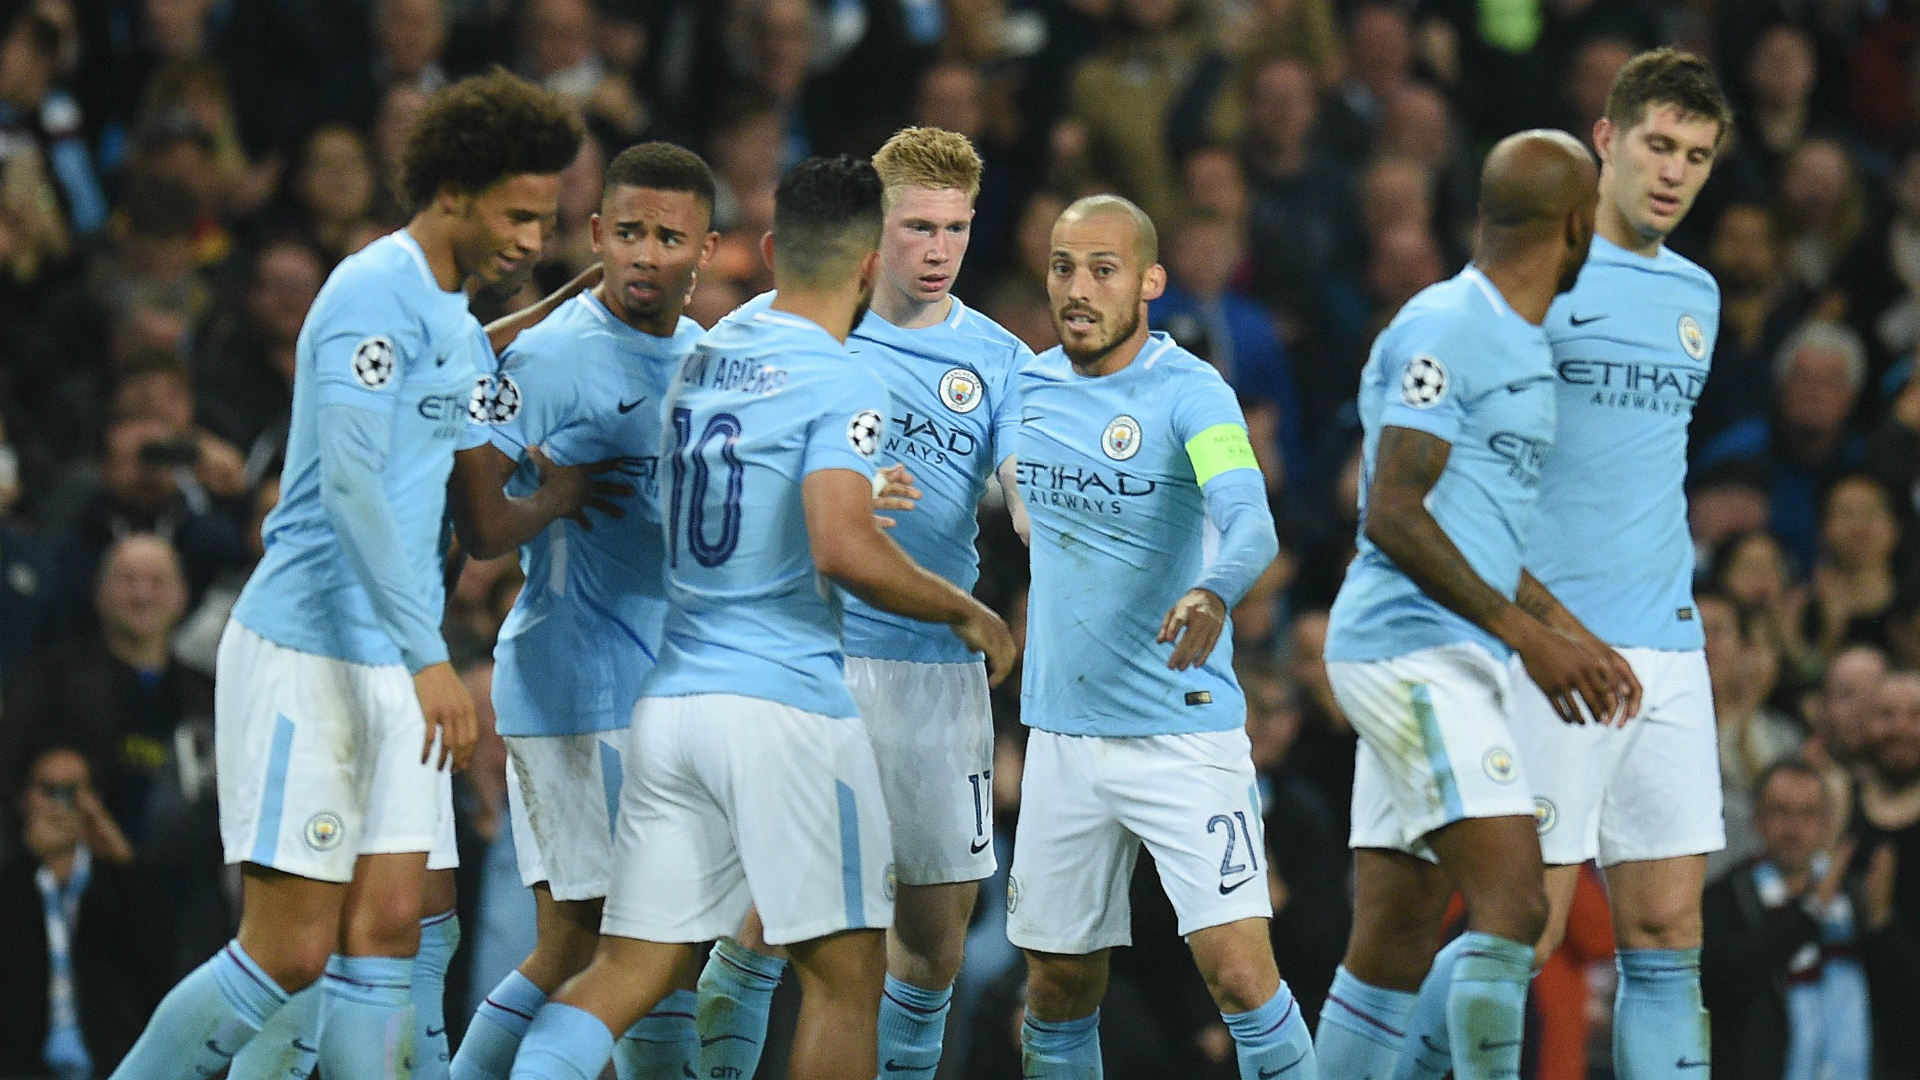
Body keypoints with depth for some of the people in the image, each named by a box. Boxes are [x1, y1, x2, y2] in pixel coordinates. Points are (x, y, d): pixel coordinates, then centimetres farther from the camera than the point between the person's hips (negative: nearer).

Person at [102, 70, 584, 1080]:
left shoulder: (455, 321, 17)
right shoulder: (376, 294, -13)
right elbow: (349, 482, -23)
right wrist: (427, 656, -27)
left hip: (393, 669, 9)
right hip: (306, 655, -9)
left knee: (386, 929, 0)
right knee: (290, 952, -9)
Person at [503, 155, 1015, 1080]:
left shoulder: (703, 357, 13)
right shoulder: (840, 383, -10)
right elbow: (842, 551, -21)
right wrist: (964, 613, -7)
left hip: (668, 696, 7)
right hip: (786, 701, -7)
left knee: (628, 970, 4)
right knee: (845, 974, 3)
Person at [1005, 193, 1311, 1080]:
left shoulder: (1188, 392, -12)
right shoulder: (1030, 385, 6)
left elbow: (1251, 522, -30)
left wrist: (1214, 592, -49)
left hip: (1183, 731, -5)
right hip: (1061, 733, 5)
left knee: (1240, 971, -16)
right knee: (1058, 987, 10)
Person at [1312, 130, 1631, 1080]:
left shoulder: (1526, 343, 19)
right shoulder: (1443, 328, -11)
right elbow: (1392, 515, -16)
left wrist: (1578, 644, 21)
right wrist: (1528, 635, -17)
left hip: (1451, 665, 10)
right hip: (1412, 650, -10)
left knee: (1395, 948, 7)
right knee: (1513, 905, -18)